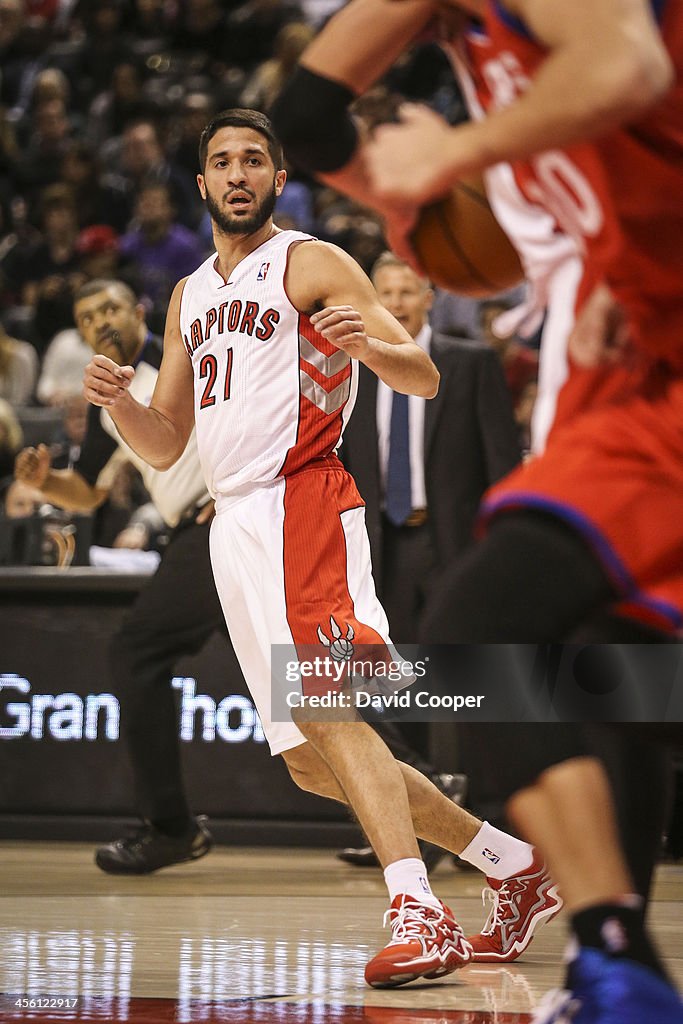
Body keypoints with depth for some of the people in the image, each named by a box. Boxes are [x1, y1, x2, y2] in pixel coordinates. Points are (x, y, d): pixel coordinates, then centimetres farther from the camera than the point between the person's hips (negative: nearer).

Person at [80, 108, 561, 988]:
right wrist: (116, 400, 0)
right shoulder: (190, 296, 22)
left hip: (299, 502, -8)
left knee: (328, 709, -26)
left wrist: (364, 343, -29)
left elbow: (424, 378, -7)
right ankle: (517, 867, 16)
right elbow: (164, 446, 21)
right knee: (310, 763, 6)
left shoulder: (311, 265, 1)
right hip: (233, 526, 8)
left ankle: (419, 912, -33)